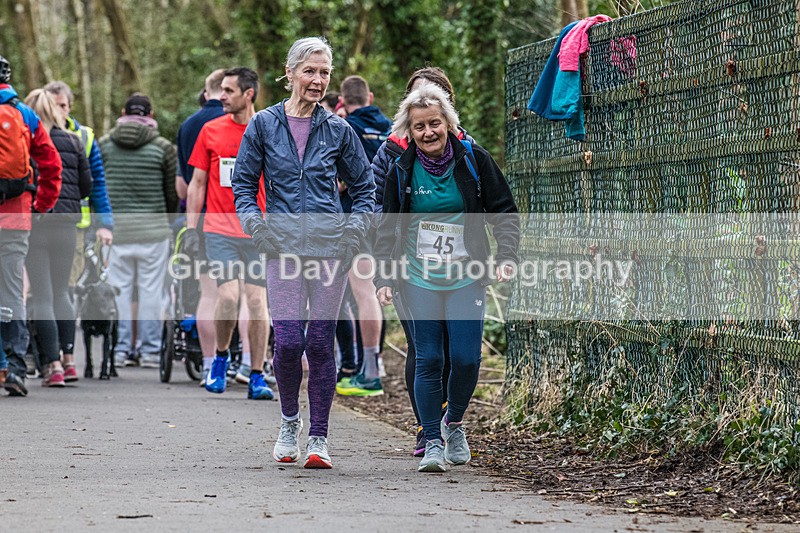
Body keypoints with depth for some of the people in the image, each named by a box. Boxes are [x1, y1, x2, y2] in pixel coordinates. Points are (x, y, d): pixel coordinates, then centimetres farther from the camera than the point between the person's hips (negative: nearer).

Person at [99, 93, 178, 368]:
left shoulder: (103, 144, 5)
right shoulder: (163, 147, -1)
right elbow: (174, 191, 2)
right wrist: (168, 218, 20)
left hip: (116, 228, 2)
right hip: (153, 229, -2)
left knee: (118, 289, 7)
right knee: (151, 289, 2)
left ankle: (121, 349, 7)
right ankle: (150, 351, 3)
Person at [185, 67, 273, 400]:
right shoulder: (211, 131, 5)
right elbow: (197, 183, 10)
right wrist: (190, 228, 4)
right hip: (220, 230, 0)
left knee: (257, 300, -1)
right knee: (228, 294, -14)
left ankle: (256, 376, 6)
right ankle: (221, 355, 11)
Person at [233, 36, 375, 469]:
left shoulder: (337, 130, 6)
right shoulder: (265, 125, 4)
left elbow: (364, 185, 16)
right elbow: (243, 182, 10)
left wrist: (357, 225, 0)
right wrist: (254, 222, -5)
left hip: (330, 246, 1)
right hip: (283, 248, -1)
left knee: (320, 341, -1)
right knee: (288, 340, -9)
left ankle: (318, 438, 9)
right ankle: (289, 421, 18)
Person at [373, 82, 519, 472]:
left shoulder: (474, 161, -2)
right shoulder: (402, 171, 1)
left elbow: (504, 211, 5)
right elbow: (387, 229, 8)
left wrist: (507, 256, -9)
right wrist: (383, 277, 0)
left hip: (465, 279, 0)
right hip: (418, 280, 0)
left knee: (466, 359, -6)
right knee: (428, 360, -3)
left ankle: (454, 422, 22)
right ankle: (432, 443, 7)